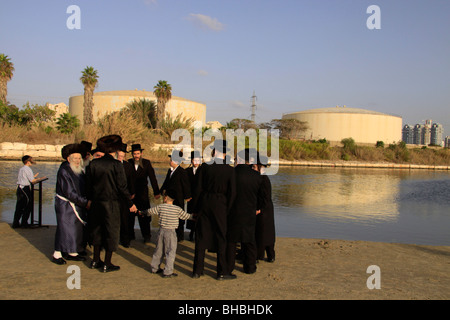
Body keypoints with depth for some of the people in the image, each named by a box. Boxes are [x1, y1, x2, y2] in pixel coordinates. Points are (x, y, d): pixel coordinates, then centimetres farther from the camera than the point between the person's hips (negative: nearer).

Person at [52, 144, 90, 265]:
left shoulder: (79, 170, 6)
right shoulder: (64, 171, -17)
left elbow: (83, 187, 13)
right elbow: (69, 193, -21)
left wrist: (86, 201, -3)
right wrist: (85, 202, -20)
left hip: (77, 204, 8)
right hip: (65, 204, -8)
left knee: (77, 227, 10)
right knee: (64, 227, -6)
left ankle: (72, 253, 22)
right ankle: (57, 255, 6)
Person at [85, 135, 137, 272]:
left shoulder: (93, 163, 0)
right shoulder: (116, 165, -15)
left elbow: (88, 184, 6)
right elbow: (122, 187, -14)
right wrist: (130, 204, -5)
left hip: (96, 202, 5)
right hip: (111, 203, -5)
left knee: (97, 230, 18)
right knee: (111, 231, 6)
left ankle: (96, 260, 27)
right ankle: (107, 264, 12)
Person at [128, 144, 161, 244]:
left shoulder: (146, 163, 1)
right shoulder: (129, 163, 2)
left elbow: (152, 178, 0)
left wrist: (156, 192, -5)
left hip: (142, 193, -1)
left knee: (144, 216, -1)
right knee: (129, 215, 6)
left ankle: (146, 236, 10)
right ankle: (130, 235, 19)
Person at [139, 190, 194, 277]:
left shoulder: (160, 207, -1)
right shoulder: (178, 209, -7)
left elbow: (150, 211, 10)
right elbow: (186, 216, 2)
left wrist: (142, 213, 30)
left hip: (161, 231, 4)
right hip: (171, 232, -4)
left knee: (158, 250, 17)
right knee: (170, 252, 1)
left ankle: (155, 268, 28)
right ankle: (168, 272, 0)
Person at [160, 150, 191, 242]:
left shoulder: (182, 172, -14)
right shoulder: (170, 170, 10)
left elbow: (186, 185, -11)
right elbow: (166, 182, 20)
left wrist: (187, 196, -9)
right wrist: (163, 190, 9)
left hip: (178, 199, -7)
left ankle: (180, 236, 12)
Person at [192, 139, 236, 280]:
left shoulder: (205, 167, -6)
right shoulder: (229, 170, -9)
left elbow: (199, 189, -3)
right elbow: (232, 193, -8)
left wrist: (197, 208, 7)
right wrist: (227, 210, 3)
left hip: (205, 203, 2)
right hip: (220, 205, -2)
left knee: (201, 236, 11)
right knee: (221, 238, 8)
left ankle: (197, 270, 19)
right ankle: (222, 272, 15)